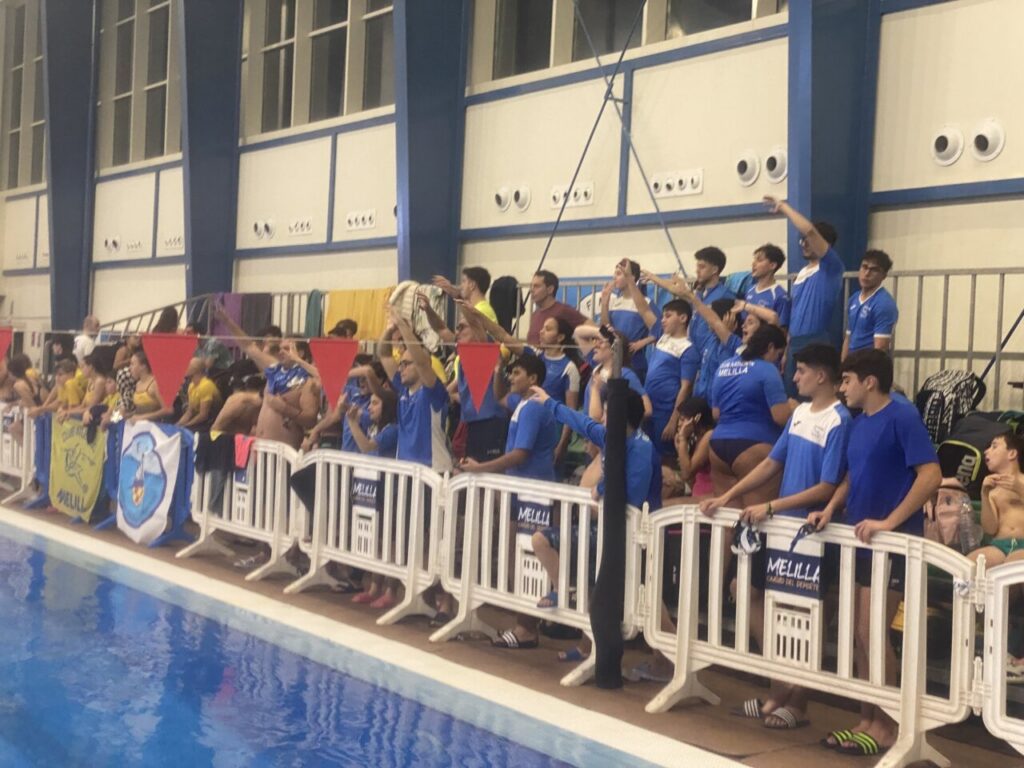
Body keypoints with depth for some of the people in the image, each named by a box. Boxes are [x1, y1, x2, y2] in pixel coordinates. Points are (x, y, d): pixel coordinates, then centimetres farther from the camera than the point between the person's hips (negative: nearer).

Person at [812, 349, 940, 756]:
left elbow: (931, 475, -20)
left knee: (870, 633, -6)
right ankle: (867, 719, 21)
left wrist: (888, 522, -22)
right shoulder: (858, 422, 10)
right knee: (858, 634, 10)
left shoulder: (902, 417, -14)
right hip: (860, 540, 8)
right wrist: (830, 509, 4)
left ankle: (885, 726, 7)